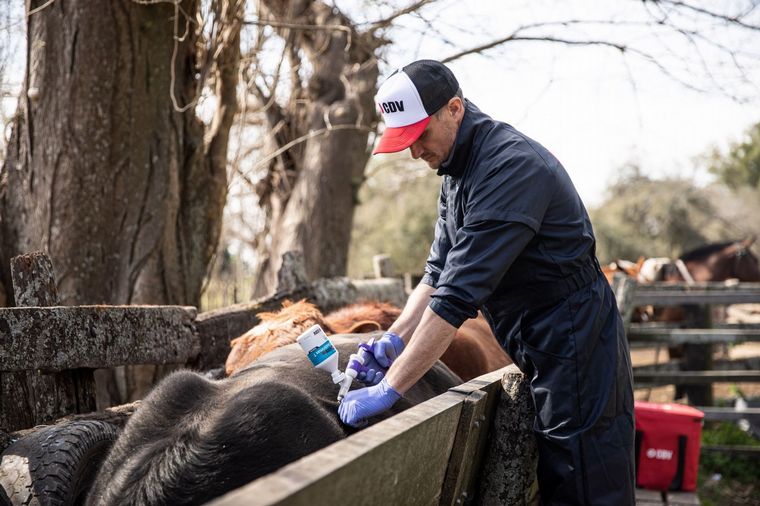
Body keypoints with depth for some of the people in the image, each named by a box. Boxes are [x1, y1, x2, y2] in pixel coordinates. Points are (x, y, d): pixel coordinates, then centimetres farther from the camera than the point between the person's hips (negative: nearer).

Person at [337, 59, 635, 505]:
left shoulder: (510, 166, -23)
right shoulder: (459, 171, 10)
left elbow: (459, 295, -28)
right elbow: (439, 275, 11)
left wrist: (388, 389, -27)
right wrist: (394, 341, -5)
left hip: (577, 350, -10)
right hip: (542, 355, 10)